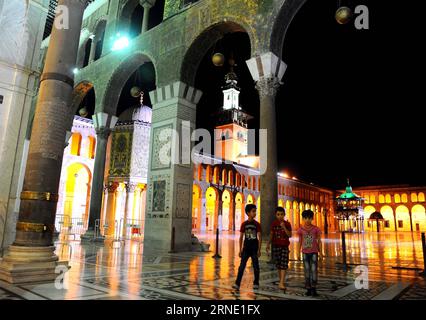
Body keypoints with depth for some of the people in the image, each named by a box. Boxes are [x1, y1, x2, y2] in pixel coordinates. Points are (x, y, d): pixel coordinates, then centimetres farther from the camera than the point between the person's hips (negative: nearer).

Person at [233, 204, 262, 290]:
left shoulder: (257, 224, -2)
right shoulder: (244, 224, 0)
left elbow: (260, 237, -3)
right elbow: (241, 237, 4)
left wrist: (259, 250, -8)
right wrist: (240, 249, 2)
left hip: (254, 248, 0)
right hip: (246, 248, 0)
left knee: (256, 266, 8)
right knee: (242, 266, -4)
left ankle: (256, 283, 23)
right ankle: (237, 284, -3)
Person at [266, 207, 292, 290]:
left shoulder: (287, 224, -2)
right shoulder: (274, 223, 3)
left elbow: (290, 235, -10)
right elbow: (271, 234, 9)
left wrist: (284, 227, -22)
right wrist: (268, 244, 6)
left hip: (285, 246, -2)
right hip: (276, 245, 2)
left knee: (284, 264, -10)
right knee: (278, 264, 7)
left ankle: (281, 283, -12)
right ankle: (282, 280, 22)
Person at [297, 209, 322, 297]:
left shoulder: (316, 229, -4)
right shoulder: (301, 229, 0)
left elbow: (319, 241, 2)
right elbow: (300, 242, 7)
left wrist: (320, 252, 0)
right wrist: (299, 253, 6)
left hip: (314, 252, -1)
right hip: (305, 252, 1)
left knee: (314, 270, -6)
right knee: (307, 270, 5)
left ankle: (313, 288, 0)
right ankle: (308, 288, 12)